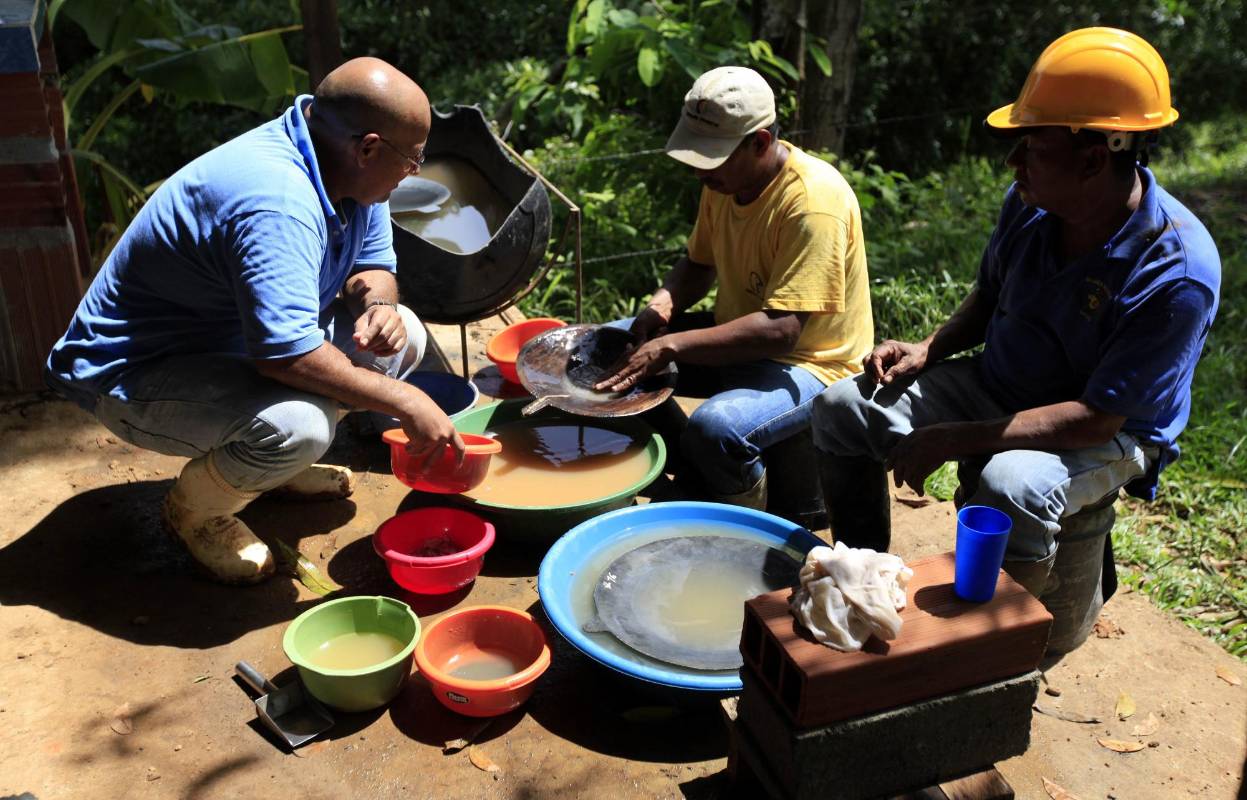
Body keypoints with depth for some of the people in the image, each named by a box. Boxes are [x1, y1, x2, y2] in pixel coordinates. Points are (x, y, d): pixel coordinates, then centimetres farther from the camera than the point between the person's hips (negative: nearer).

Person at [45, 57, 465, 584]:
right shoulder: (277, 204, -35)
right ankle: (196, 511, -3)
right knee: (298, 425, -36)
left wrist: (378, 304, -17)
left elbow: (373, 266, 7)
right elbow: (286, 354, -39)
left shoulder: (348, 170, -6)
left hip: (230, 344, 9)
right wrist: (404, 402, -30)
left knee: (402, 337, -3)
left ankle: (279, 463, 14)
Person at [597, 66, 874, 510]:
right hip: (736, 336, 9)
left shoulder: (812, 201, -28)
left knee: (715, 429, -37)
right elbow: (699, 264, 14)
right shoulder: (725, 178, -1)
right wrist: (662, 305, -8)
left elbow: (780, 330, -33)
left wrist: (672, 346, -34)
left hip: (809, 362, -9)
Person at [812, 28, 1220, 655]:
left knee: (1011, 486, -40)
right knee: (840, 408, -7)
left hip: (1109, 433, -6)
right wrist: (926, 351, -9)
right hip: (997, 387, 7)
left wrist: (953, 440, -30)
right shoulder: (1031, 202, -10)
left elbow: (1097, 417, -28)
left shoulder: (1177, 273, -29)